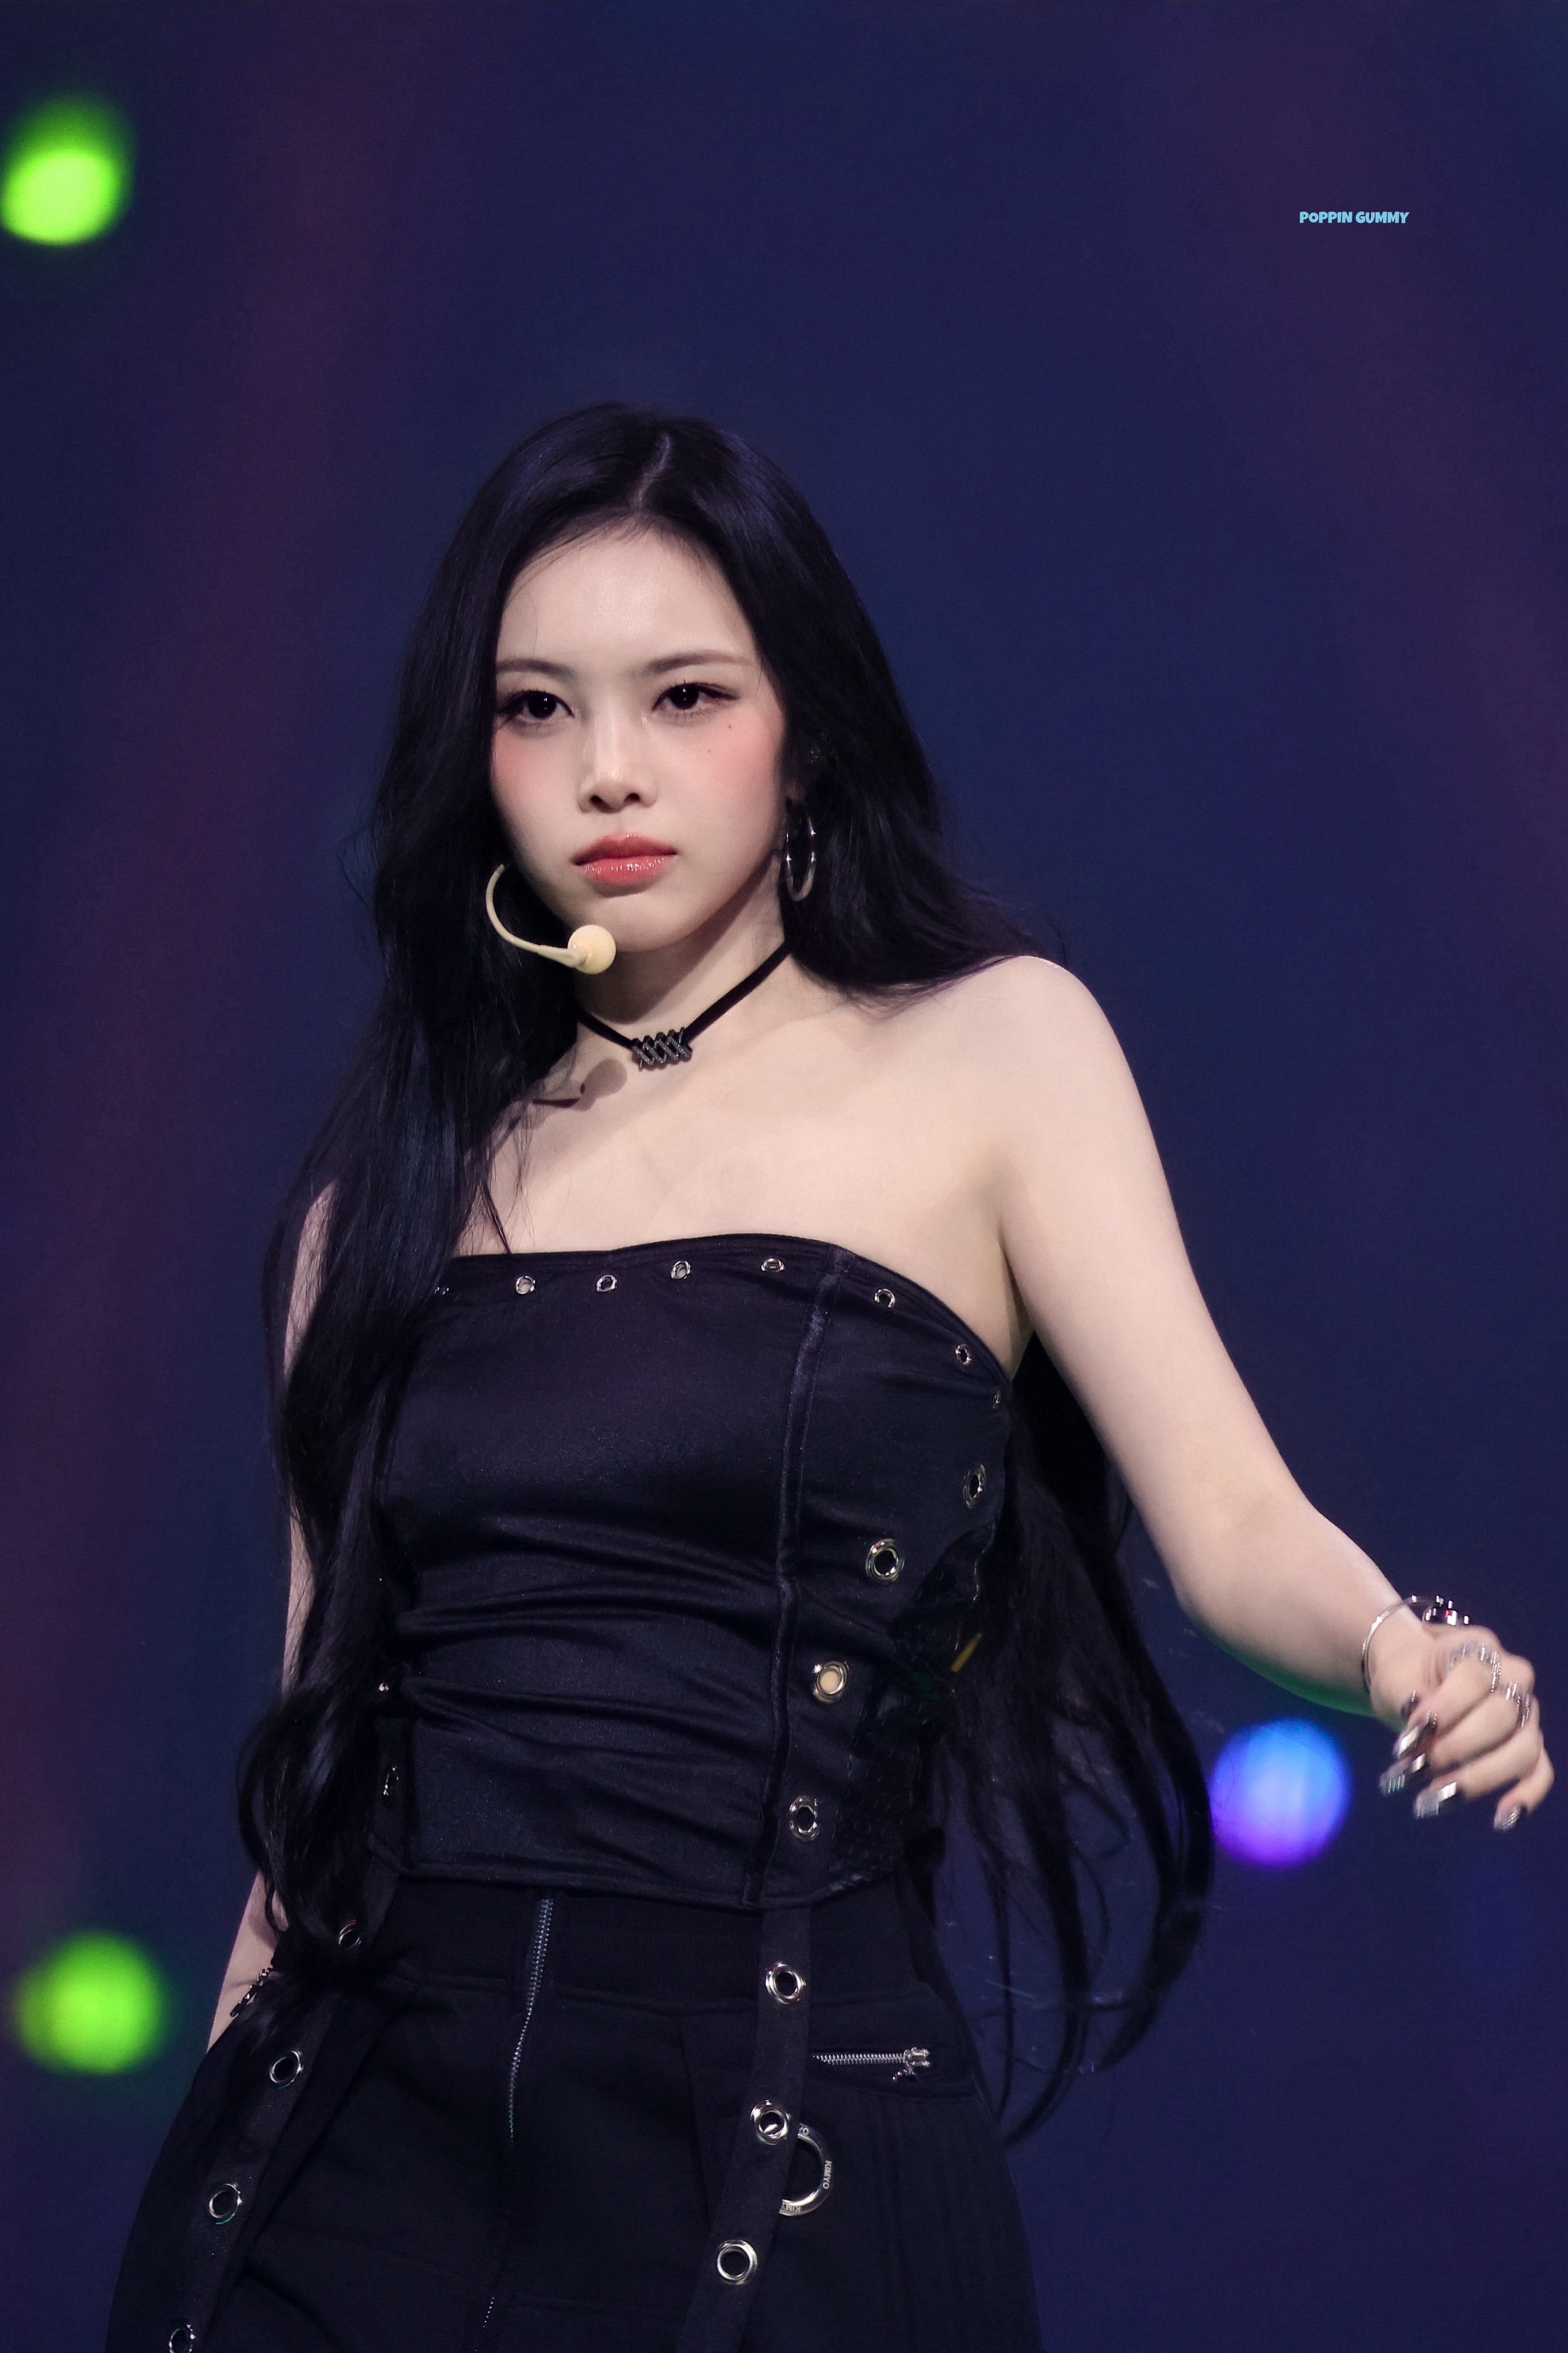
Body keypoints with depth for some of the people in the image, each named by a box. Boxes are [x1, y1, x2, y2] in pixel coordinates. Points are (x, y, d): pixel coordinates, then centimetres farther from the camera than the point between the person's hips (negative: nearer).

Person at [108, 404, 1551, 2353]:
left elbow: (1233, 1521, -6)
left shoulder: (986, 1053, 2)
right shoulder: (388, 1192, 9)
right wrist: (224, 2094, 4)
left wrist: (1405, 1657, -27)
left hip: (789, 2149, -2)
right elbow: (326, 1710, 11)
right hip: (360, 2122, 3)